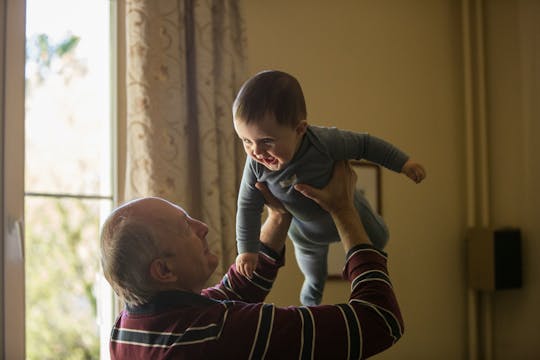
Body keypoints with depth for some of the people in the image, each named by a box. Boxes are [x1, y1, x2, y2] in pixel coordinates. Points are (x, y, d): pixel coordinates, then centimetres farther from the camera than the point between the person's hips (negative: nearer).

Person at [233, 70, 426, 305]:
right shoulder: (256, 165, -35)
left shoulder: (324, 142, -44)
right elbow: (248, 206, -19)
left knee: (377, 240, 26)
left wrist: (402, 163, -22)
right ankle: (311, 298, 66)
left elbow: (364, 144, -26)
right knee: (312, 269, 32)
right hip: (305, 231, 3)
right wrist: (246, 249, -17)